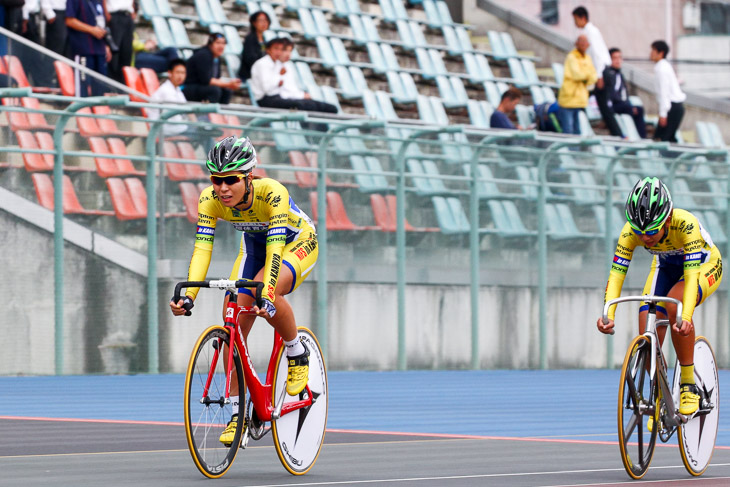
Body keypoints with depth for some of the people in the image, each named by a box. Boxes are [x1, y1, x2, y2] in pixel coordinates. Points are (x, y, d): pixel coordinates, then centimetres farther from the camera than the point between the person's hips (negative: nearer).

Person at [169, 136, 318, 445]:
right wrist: (188, 295, -45)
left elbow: (275, 249, -45)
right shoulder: (210, 199, -25)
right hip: (254, 244, 5)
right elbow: (202, 248, -30)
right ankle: (237, 412, 0)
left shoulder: (272, 193, -37)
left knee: (266, 296, -35)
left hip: (297, 242, -5)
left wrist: (268, 295, -59)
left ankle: (297, 355, -8)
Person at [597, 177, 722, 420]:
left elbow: (691, 275, -45)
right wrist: (608, 315, -48)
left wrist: (686, 317, -60)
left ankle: (689, 384, -21)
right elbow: (616, 273, -32)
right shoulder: (631, 231, -29)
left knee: (674, 306, -35)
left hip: (704, 265, -4)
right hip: (666, 267, 4)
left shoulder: (685, 224, -39)